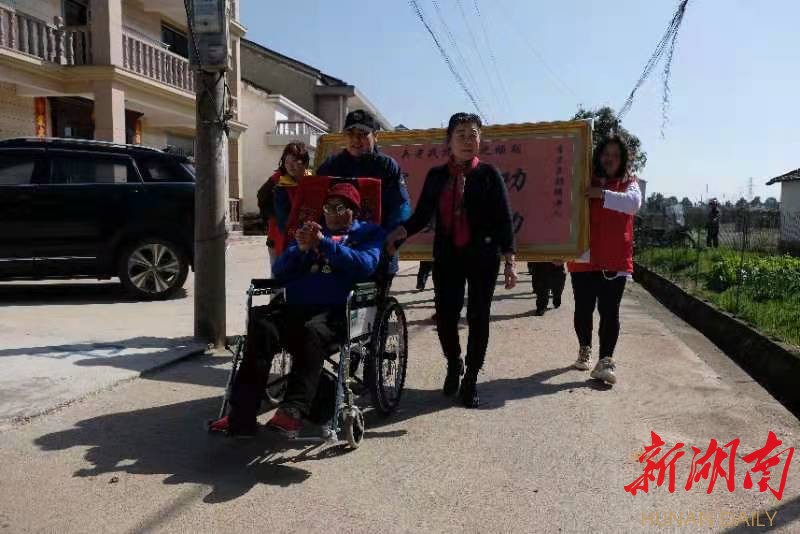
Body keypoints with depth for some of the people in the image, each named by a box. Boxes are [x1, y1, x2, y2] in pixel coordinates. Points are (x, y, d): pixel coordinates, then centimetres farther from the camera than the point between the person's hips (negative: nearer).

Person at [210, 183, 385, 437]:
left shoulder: (368, 233, 20)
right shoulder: (310, 231, 32)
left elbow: (365, 266, -3)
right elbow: (279, 272, 20)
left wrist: (324, 243, -9)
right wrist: (300, 248, 2)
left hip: (337, 310, -3)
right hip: (296, 307, 4)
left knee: (313, 331, -37)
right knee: (262, 326, -28)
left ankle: (293, 410, -42)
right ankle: (242, 415, -33)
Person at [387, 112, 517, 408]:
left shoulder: (489, 174, 0)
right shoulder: (436, 175, 8)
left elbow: (503, 220, -4)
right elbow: (422, 216, 4)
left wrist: (509, 262, -12)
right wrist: (400, 232, -15)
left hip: (482, 257, -2)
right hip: (446, 256, 2)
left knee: (478, 317, 4)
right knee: (444, 316, 1)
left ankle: (471, 378, 22)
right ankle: (453, 364, 32)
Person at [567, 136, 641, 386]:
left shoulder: (629, 183, 8)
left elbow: (634, 202, -15)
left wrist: (602, 194, -25)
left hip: (616, 259, 0)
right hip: (584, 257, 1)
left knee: (609, 311, -4)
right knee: (584, 308, 9)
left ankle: (605, 361, -2)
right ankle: (585, 350, 30)